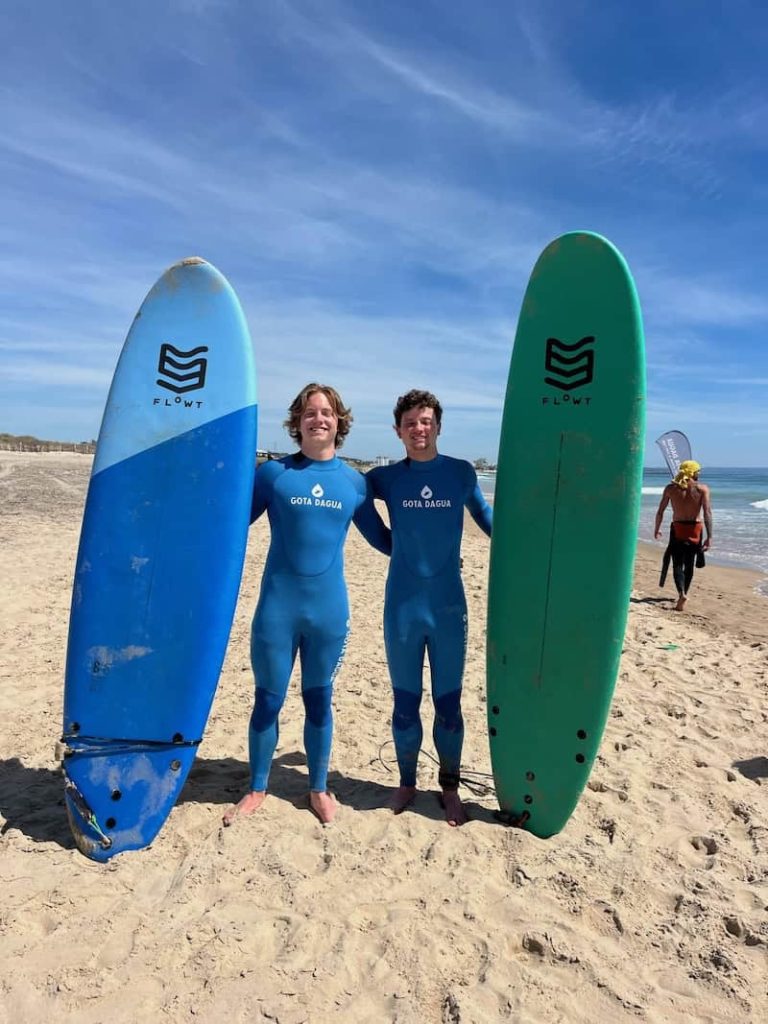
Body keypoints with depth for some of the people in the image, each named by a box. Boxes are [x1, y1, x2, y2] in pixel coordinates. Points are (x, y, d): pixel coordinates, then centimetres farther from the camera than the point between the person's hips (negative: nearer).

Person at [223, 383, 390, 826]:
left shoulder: (355, 482, 4)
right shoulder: (272, 472, -1)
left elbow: (382, 538, 15)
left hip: (329, 609, 1)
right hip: (277, 606, -1)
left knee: (319, 700, 14)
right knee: (268, 700, 10)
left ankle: (319, 788, 33)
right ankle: (258, 789, 31)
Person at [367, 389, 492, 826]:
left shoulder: (462, 473, 0)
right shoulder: (387, 478, 0)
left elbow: (485, 516, 15)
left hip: (449, 607, 0)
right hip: (402, 606, 0)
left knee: (449, 705, 10)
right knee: (405, 704, 13)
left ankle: (450, 788, 31)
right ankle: (407, 783, 34)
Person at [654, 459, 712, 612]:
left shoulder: (670, 488, -1)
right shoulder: (703, 489, -4)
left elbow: (660, 511, 1)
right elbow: (707, 513, -13)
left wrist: (656, 529, 15)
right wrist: (709, 537, -13)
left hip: (677, 529, 0)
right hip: (695, 529, 1)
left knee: (677, 564, 0)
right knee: (689, 564, 16)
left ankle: (682, 593, -22)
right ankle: (684, 593, 26)